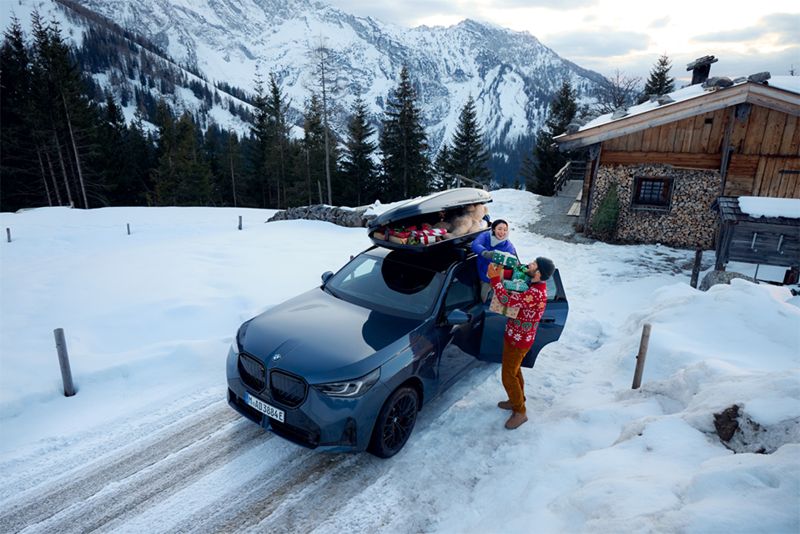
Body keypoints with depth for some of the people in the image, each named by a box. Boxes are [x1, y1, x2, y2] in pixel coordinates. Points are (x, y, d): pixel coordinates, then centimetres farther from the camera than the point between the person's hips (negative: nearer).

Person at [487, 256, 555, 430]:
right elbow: (515, 295, 10)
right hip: (516, 336, 10)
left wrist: (494, 278, -27)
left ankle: (520, 412, 19)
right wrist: (501, 276, -4)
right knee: (514, 370, 25)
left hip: (518, 340, -10)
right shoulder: (534, 286, -1)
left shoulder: (535, 293, -33)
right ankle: (517, 400, 44)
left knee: (508, 376, 3)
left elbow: (506, 299, -35)